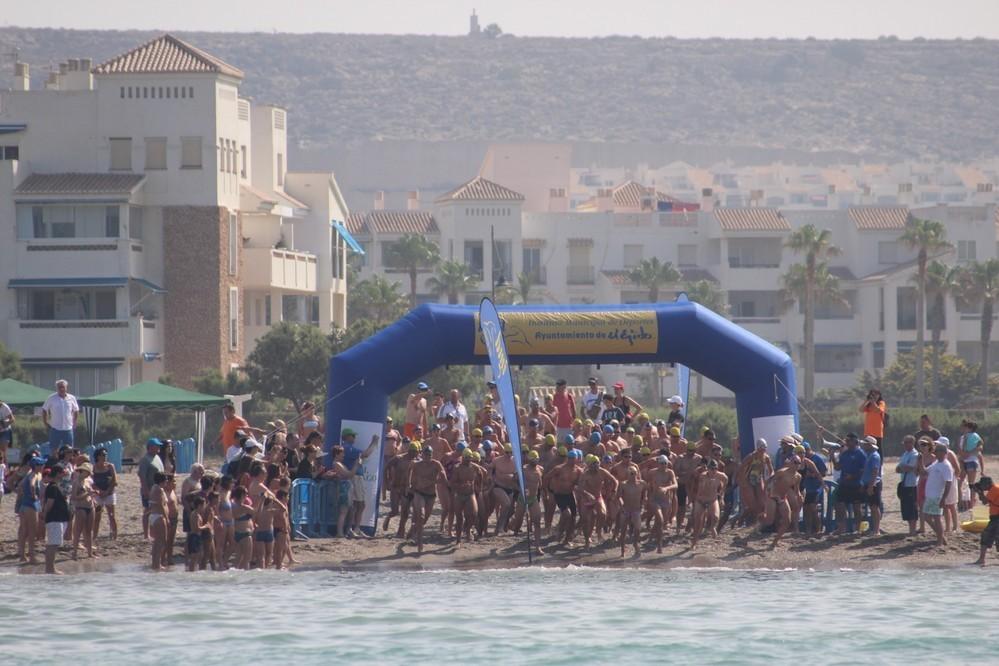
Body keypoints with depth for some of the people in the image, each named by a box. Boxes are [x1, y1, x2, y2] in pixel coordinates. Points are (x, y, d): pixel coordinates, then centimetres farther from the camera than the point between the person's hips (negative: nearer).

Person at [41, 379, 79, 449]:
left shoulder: (72, 398, 3)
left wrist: (74, 422, 9)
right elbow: (44, 410, 4)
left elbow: (76, 411, 17)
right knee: (54, 451, 0)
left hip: (68, 428, 2)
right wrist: (46, 423, -1)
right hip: (55, 429, -2)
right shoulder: (51, 398, -4)